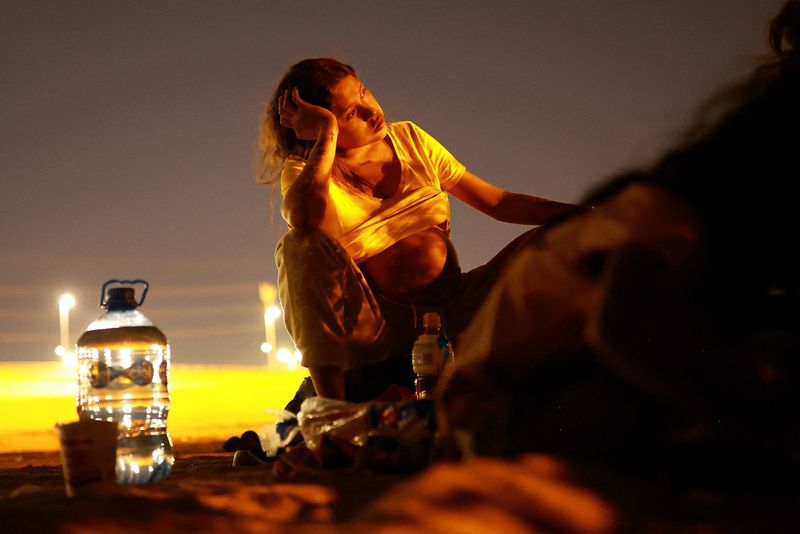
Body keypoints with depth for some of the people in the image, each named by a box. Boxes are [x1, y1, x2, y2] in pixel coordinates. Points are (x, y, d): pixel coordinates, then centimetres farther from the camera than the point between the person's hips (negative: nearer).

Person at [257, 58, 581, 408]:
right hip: (376, 329, -4)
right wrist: (326, 131, -25)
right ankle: (330, 399, -33)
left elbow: (497, 202, 10)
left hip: (448, 312, 4)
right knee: (304, 246, -31)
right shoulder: (304, 170, -7)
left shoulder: (409, 139, 7)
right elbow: (305, 219, -34)